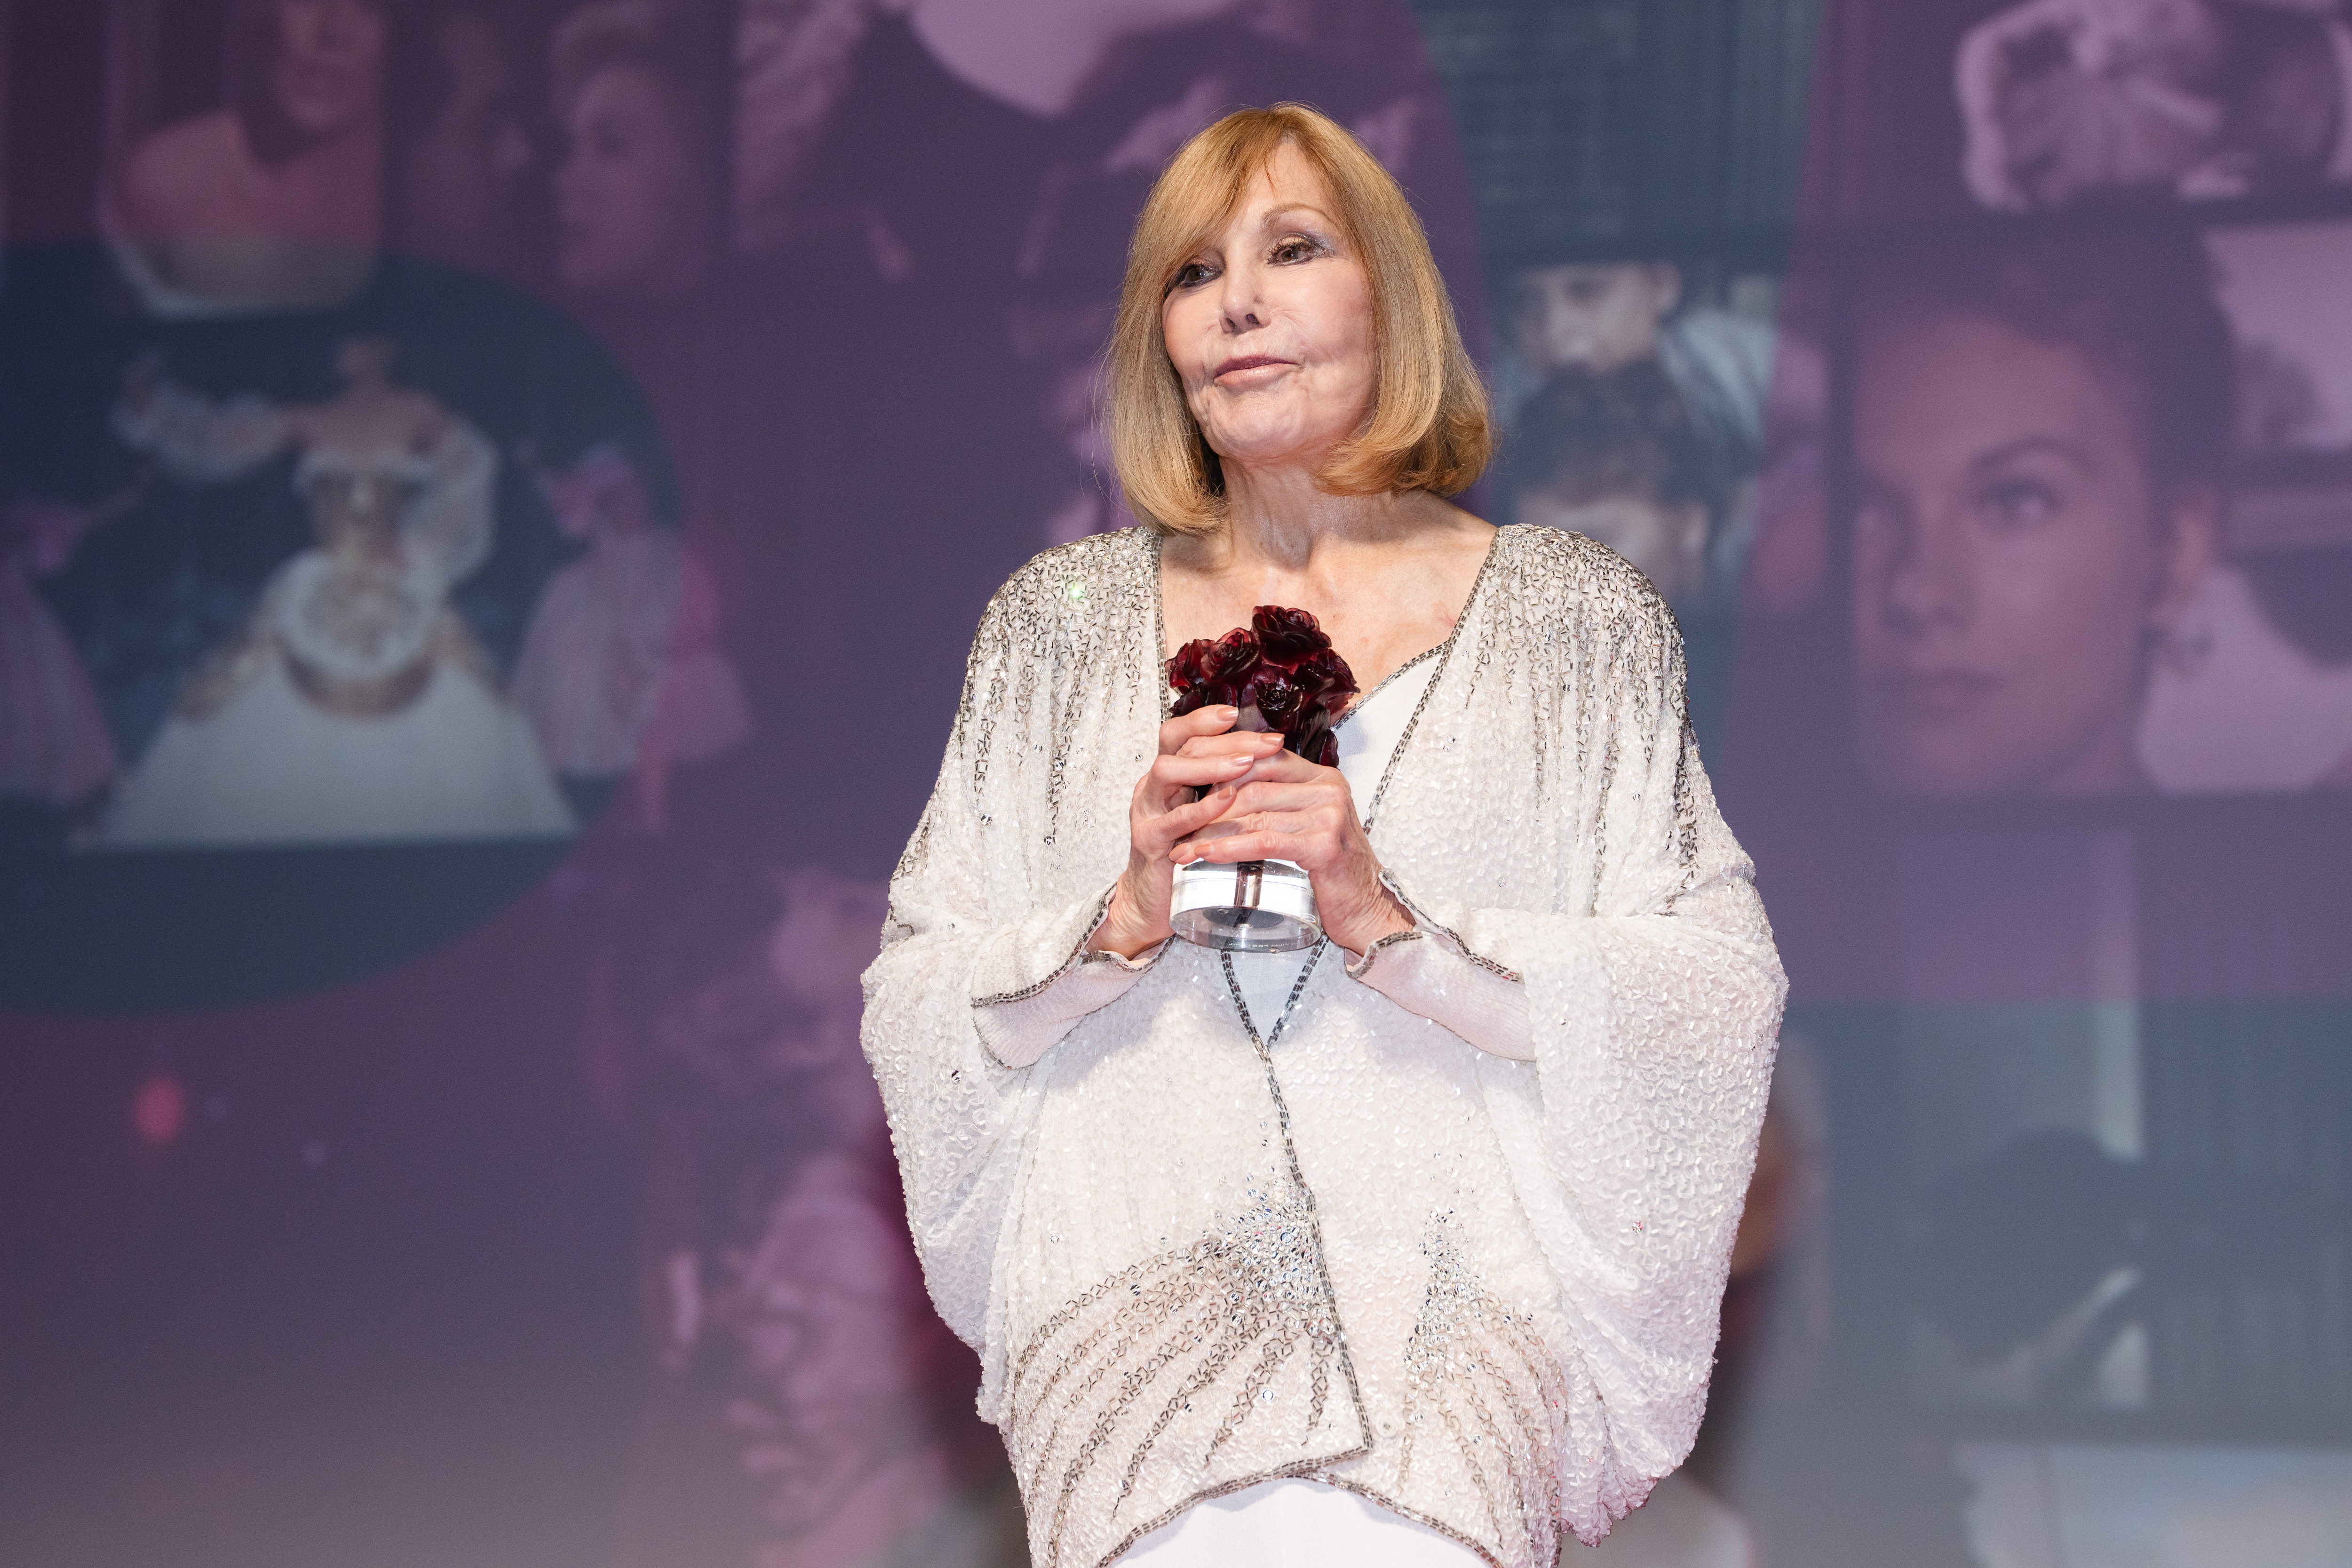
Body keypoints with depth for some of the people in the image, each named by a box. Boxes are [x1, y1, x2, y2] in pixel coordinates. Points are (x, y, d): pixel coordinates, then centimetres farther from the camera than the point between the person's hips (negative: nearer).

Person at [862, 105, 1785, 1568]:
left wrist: (1389, 923, -10)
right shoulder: (1063, 616, 15)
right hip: (1140, 1271, 1)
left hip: (1445, 1278, -1)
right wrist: (1124, 919, -6)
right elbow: (913, 1008, 12)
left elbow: (1722, 1004, 1)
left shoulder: (1575, 614, 9)